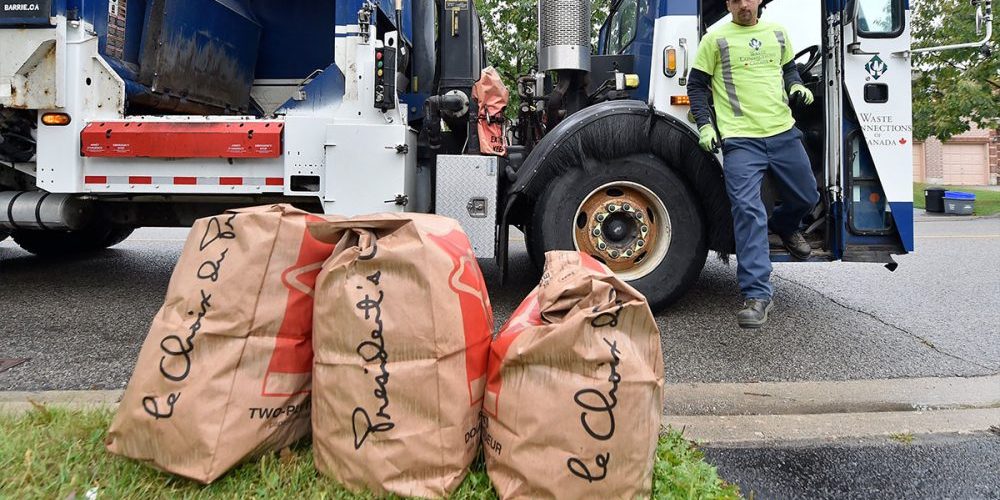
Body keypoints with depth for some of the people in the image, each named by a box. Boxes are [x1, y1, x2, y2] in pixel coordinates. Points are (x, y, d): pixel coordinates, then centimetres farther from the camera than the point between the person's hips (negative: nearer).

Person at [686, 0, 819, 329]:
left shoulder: (778, 34, 15)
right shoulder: (715, 39, 2)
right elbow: (697, 85, 7)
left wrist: (796, 86, 6)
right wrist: (704, 125, -5)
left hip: (784, 133, 5)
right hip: (740, 140, -5)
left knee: (806, 197, 16)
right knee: (747, 211, -15)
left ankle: (784, 227, 53)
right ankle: (757, 295, -13)